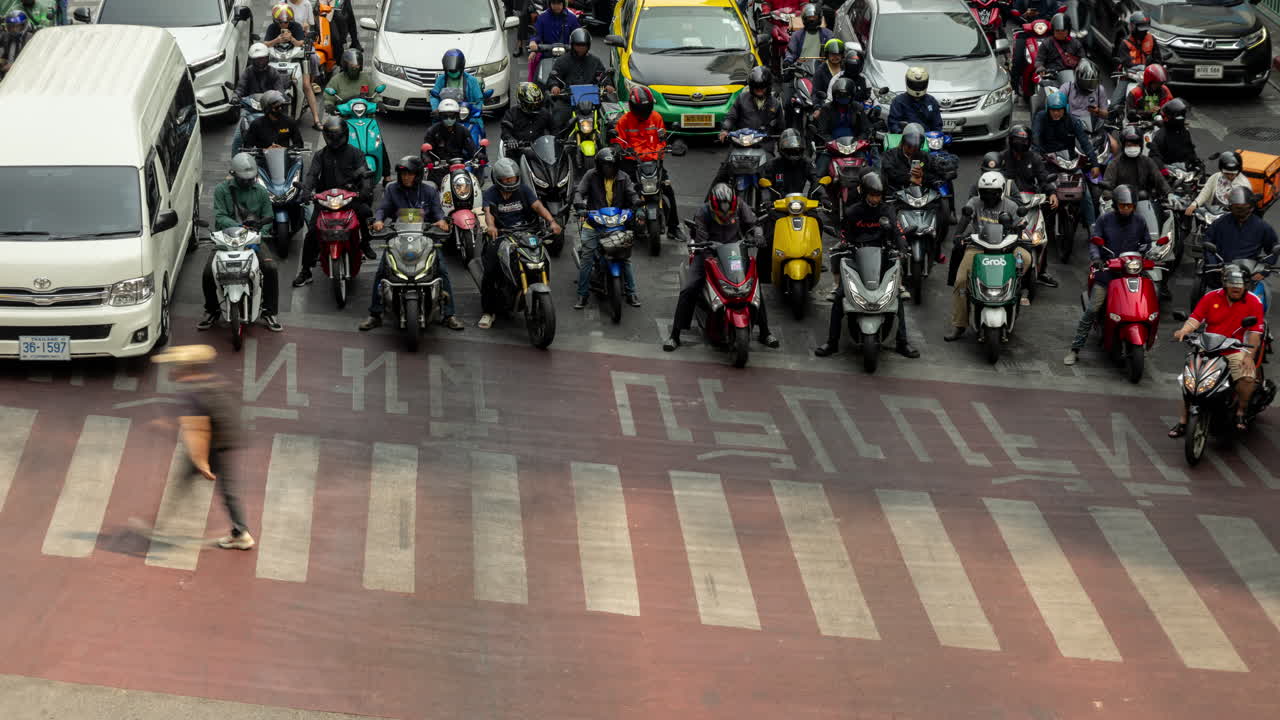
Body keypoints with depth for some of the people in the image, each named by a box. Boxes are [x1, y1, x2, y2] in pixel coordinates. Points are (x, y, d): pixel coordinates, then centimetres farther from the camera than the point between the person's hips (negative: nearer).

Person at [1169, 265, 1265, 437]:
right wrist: (1183, 331, -26)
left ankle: (1240, 413, -2)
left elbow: (1255, 331, -8)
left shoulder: (1253, 302, -3)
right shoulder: (1210, 298, 3)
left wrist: (1249, 356, -19)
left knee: (1248, 377, -27)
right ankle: (1183, 421, 1)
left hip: (1236, 351, -2)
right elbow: (1196, 317, -4)